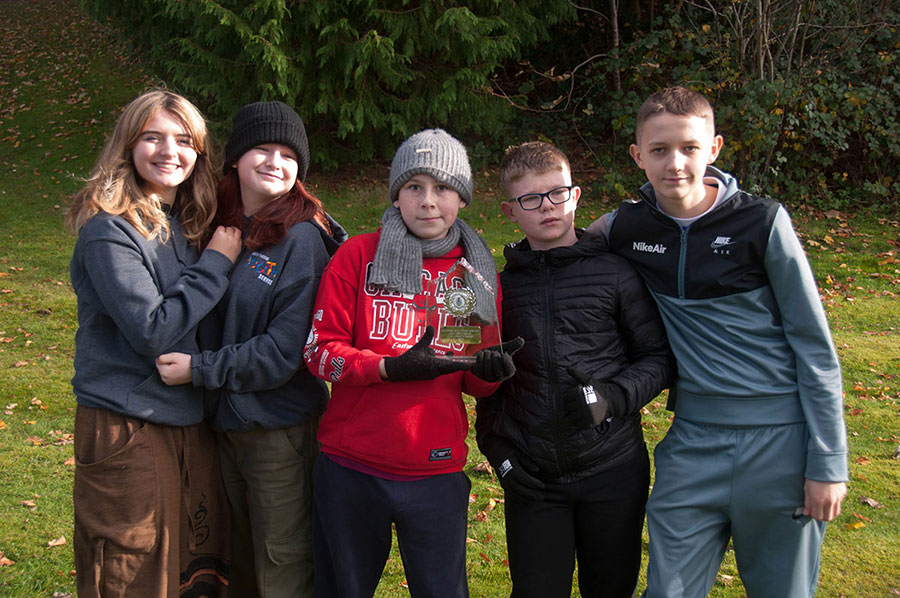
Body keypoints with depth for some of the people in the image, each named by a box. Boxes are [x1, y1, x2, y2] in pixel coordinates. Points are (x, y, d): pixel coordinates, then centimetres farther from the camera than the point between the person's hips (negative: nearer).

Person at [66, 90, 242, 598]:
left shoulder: (183, 223, 8)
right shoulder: (109, 230, -15)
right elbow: (152, 331, -21)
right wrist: (216, 264, -14)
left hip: (189, 419, 7)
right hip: (127, 427, -7)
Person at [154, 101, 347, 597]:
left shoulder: (301, 239, -15)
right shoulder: (220, 226, 4)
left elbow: (286, 350, -19)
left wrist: (199, 369, -17)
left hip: (280, 429, -6)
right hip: (224, 420, 6)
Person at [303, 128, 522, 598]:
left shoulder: (479, 273, 5)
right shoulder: (357, 256, -2)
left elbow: (475, 383, 11)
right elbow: (319, 352, -5)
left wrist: (489, 370, -13)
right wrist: (391, 368, -20)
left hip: (437, 473, 1)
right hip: (350, 470, -1)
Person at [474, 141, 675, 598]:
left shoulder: (615, 273, -3)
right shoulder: (501, 287, 4)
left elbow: (659, 357, 1)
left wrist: (614, 397, -16)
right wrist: (494, 446, 3)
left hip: (612, 470, -1)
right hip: (530, 477, 1)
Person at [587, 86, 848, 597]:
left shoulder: (762, 221, -7)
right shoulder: (625, 228, 0)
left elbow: (814, 344, -4)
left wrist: (829, 463, -6)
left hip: (780, 438, -2)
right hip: (693, 441, 2)